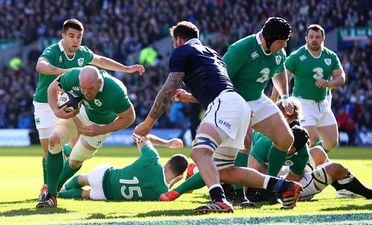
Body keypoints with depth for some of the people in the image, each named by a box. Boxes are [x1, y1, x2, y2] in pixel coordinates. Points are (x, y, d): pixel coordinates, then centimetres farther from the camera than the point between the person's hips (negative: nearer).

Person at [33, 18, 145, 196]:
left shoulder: (83, 53, -3)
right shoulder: (52, 52, -23)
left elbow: (100, 61, 19)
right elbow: (41, 66, -47)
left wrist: (127, 69, 23)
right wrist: (65, 71, -63)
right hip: (46, 105, -6)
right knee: (49, 151, -11)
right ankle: (47, 187, 4)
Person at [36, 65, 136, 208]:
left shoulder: (115, 93, -43)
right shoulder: (73, 76, -34)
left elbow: (129, 118, -25)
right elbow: (53, 89, -13)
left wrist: (100, 131, -31)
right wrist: (56, 111, -33)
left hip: (101, 123, -2)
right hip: (79, 111, 2)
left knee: (75, 160, 5)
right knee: (55, 141, -16)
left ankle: (54, 189, 35)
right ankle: (51, 195, -8)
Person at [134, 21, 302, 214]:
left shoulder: (181, 51, 7)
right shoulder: (209, 52, 32)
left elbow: (169, 90, -1)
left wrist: (148, 123, 1)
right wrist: (191, 97, 52)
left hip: (224, 104, -9)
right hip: (240, 109, 9)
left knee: (200, 151, -28)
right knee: (224, 171, 15)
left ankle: (219, 200, -52)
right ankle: (285, 187, 10)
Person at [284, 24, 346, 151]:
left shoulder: (331, 57, 5)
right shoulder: (296, 57, -9)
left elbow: (341, 78, 2)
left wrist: (327, 83, -21)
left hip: (323, 104, 6)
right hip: (303, 103, -6)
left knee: (332, 142, 4)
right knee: (313, 138, -20)